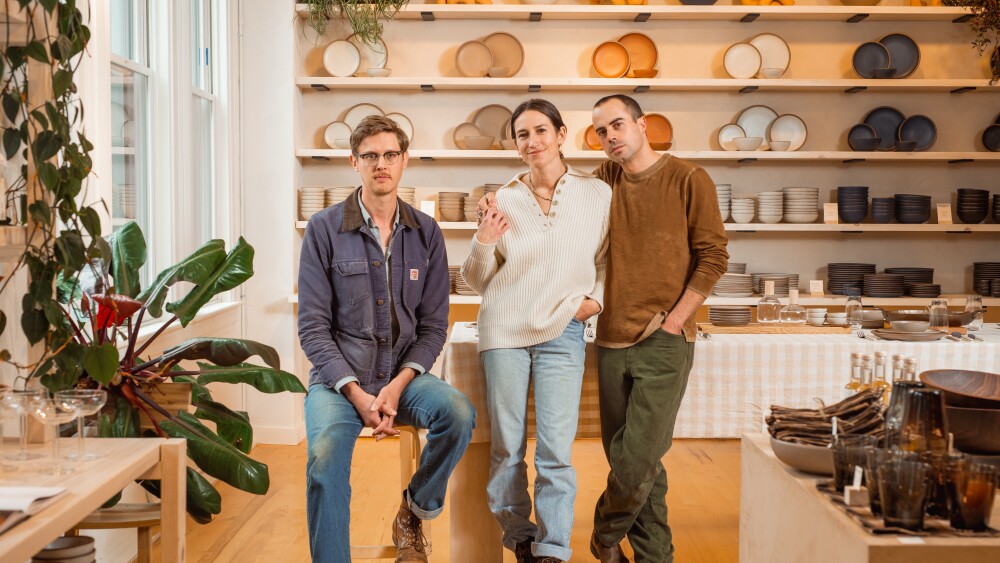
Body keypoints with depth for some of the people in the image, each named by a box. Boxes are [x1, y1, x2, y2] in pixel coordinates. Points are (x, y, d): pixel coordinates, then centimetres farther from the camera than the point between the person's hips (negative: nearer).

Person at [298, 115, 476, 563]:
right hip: (339, 375, -2)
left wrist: (399, 385, -12)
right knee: (325, 455, -32)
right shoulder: (324, 229, -2)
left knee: (459, 413, -27)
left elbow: (433, 324, 4)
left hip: (404, 374, 2)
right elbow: (313, 327, -4)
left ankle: (414, 513, 0)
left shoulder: (426, 233, 5)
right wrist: (357, 393, -15)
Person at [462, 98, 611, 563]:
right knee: (507, 447, 5)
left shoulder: (597, 195, 1)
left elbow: (608, 259, 15)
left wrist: (597, 298, -2)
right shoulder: (504, 199, 4)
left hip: (562, 333, -1)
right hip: (504, 332, 1)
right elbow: (478, 281, 8)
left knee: (556, 450, -6)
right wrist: (483, 243, -10)